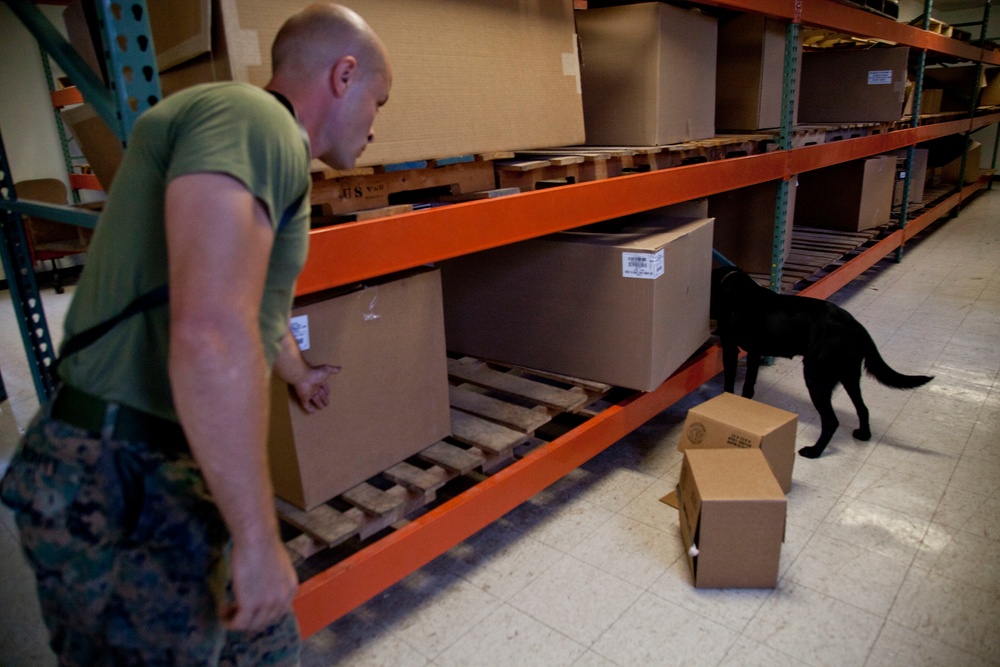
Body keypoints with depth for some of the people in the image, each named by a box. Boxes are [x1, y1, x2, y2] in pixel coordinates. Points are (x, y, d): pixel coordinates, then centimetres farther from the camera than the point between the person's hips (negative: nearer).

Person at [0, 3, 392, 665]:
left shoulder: (269, 147, 16)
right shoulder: (250, 118, -17)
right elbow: (211, 336, -32)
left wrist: (300, 375, 50)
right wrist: (259, 539, -23)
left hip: (179, 474, 10)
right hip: (129, 496, -10)